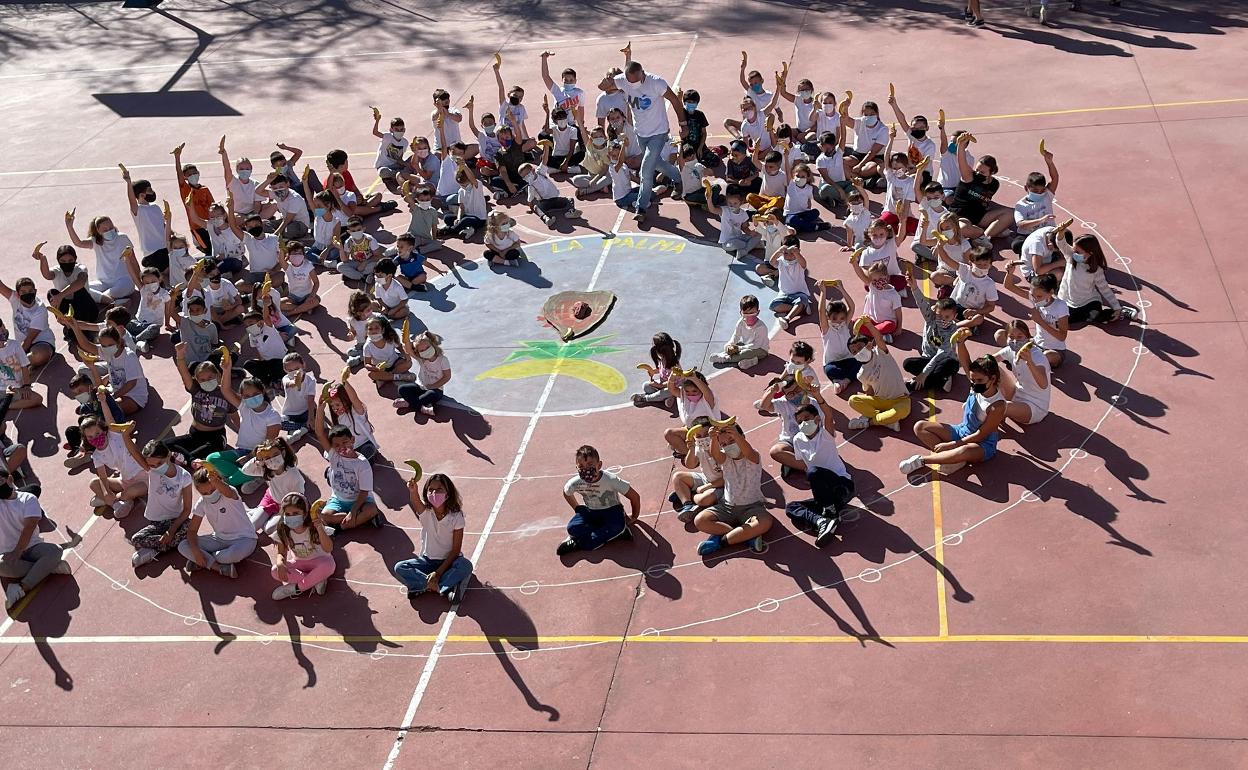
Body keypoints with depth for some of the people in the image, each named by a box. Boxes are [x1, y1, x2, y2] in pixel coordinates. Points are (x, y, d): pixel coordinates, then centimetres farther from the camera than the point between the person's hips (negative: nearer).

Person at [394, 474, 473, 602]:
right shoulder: (425, 512, -10)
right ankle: (445, 586, -24)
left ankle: (421, 585, -27)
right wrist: (413, 491, -61)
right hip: (428, 561, 2)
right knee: (399, 568, -21)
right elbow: (415, 502, -36)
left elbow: (456, 550, -15)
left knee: (465, 566, -34)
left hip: (449, 561, -2)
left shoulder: (456, 516, -14)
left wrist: (438, 573, -23)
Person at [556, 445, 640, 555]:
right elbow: (566, 493, 8)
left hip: (611, 510, -2)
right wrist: (578, 510, 6)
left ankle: (578, 543, -26)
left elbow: (635, 496, -16)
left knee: (617, 526, -36)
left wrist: (634, 516, -3)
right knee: (572, 528, -27)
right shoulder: (575, 483, -20)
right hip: (589, 511, 2)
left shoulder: (611, 480, -28)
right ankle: (616, 533, -22)